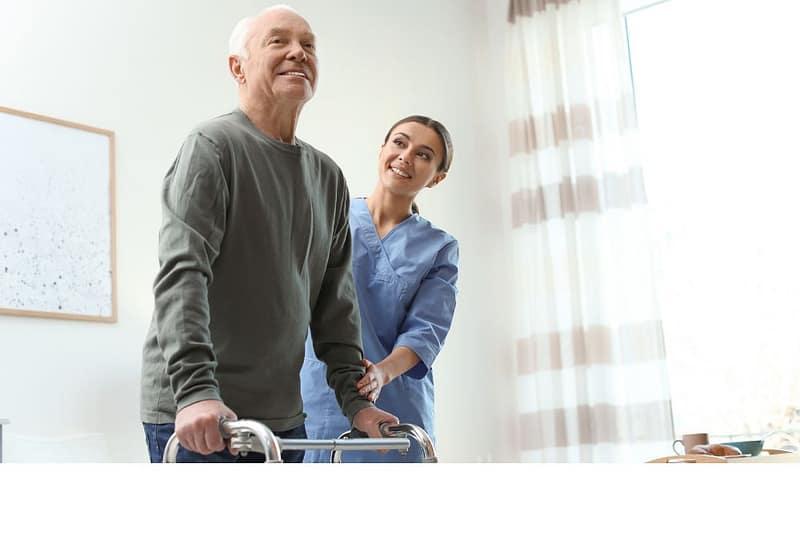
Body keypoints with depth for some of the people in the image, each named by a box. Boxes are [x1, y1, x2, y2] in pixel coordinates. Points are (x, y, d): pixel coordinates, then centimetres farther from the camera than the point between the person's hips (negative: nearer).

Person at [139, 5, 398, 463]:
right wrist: (195, 389, -29)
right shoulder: (213, 146, -8)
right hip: (195, 416, -6)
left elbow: (335, 300, 14)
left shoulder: (328, 177, 12)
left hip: (283, 417, 7)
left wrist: (355, 398, 8)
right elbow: (182, 273, -19)